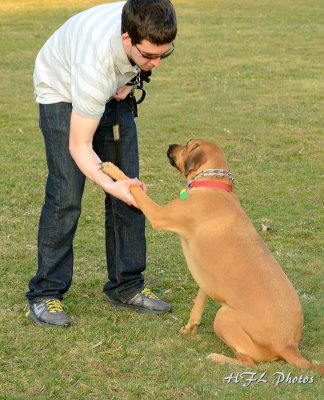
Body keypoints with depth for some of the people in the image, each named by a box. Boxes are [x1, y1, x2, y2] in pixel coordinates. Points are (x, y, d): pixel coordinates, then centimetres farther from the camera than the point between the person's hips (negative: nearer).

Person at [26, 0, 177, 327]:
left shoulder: (148, 30, -29)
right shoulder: (95, 66, -44)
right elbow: (79, 145, -35)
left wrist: (128, 81, -14)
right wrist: (109, 184, -48)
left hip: (114, 92, 6)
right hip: (62, 92, -6)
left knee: (130, 188, -1)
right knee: (65, 195, -15)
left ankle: (126, 287, 6)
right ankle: (45, 295, -7)